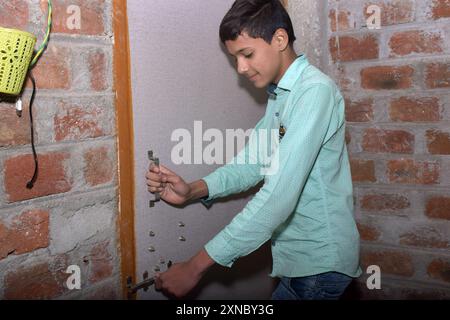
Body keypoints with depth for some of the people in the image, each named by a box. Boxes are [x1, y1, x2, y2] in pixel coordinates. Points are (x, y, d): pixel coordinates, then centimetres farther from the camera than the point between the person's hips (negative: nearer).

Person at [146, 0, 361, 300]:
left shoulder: (315, 90, -21)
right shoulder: (277, 95, 11)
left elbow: (278, 197, -29)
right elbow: (253, 161, 7)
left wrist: (197, 266, -28)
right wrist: (192, 190, -11)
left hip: (319, 261, -7)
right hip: (294, 253, 8)